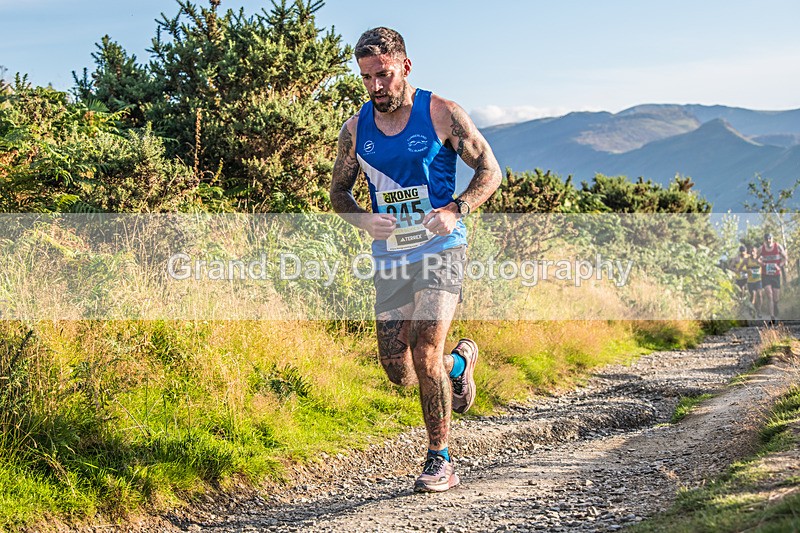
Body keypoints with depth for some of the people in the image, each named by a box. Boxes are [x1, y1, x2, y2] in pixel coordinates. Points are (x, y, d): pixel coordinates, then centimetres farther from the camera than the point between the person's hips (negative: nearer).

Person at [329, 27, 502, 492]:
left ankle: (441, 462, -3)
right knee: (400, 374, 4)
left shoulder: (442, 114, -7)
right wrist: (363, 219, -9)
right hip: (390, 257, 4)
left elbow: (490, 169, -1)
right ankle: (460, 362, 37)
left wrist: (456, 211, -18)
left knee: (425, 356, -18)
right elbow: (339, 191, 14)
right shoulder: (356, 129, 4)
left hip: (440, 250, -4)